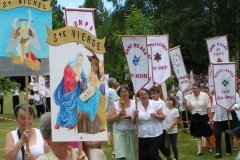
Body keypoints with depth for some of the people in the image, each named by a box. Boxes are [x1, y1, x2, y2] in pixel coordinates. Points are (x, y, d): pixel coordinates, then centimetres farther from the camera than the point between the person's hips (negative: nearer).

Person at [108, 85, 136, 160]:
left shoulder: (134, 103, 4)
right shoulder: (115, 105, 5)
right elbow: (109, 120, 1)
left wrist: (130, 117, -14)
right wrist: (119, 115, -14)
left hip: (132, 131, 1)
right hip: (119, 131, 0)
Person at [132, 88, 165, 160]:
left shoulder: (156, 104, -4)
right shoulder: (136, 106, 0)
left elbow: (163, 117, 0)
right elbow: (134, 122, 3)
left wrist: (156, 116, -20)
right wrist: (135, 116, -18)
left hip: (155, 134, -2)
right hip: (142, 135, 2)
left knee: (153, 154, -11)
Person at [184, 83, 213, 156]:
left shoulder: (205, 95, -9)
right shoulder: (190, 97, 1)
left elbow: (208, 107, -8)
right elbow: (189, 109, 5)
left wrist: (210, 118, -10)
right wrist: (186, 103, -12)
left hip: (204, 117, -3)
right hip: (195, 118, 3)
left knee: (206, 133, 10)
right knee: (198, 135, 5)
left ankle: (210, 145, 38)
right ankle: (199, 150, 8)